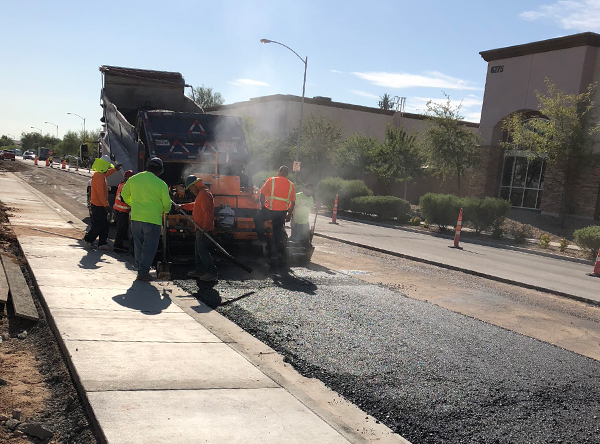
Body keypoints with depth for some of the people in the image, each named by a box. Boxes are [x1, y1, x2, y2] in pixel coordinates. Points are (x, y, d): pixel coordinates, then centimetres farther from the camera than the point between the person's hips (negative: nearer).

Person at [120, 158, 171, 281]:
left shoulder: (133, 179, 6)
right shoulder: (161, 184, -7)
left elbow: (124, 194, 21)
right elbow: (167, 204, 0)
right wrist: (166, 209, 23)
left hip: (136, 218, 5)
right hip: (153, 220, -4)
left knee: (138, 246, 16)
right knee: (149, 247, 3)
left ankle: (141, 269, 23)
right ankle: (143, 272, 1)